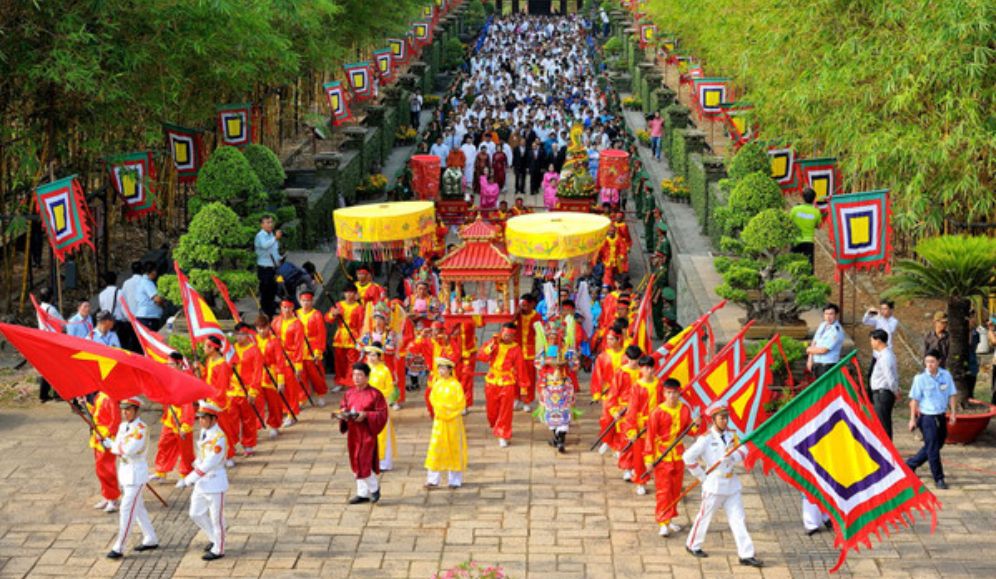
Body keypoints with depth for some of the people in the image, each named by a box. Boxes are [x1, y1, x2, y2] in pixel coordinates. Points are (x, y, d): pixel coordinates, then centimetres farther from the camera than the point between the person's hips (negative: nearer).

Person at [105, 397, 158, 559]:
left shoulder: (141, 428, -19)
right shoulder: (122, 426, 8)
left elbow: (129, 450, -26)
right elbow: (118, 445, 8)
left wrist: (113, 446, -12)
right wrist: (108, 442, -12)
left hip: (136, 473, -9)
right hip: (124, 471, 9)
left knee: (127, 510, -8)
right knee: (138, 507, 18)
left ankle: (119, 548, -5)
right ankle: (151, 539, 30)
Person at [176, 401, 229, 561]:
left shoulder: (219, 438, -23)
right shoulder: (204, 432, 4)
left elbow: (209, 464, -26)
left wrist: (188, 480, -24)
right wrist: (194, 477, 12)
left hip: (215, 483, -8)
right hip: (201, 482, 8)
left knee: (216, 518, 4)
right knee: (196, 514, 14)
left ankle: (218, 550, 19)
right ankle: (214, 539, 32)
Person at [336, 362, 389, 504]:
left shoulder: (375, 394, -9)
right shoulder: (349, 394, 7)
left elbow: (382, 414, -10)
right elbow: (342, 408, 16)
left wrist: (366, 415, -21)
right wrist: (343, 414, -7)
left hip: (367, 433, -6)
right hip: (353, 433, 6)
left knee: (364, 463, -10)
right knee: (357, 465, 10)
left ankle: (374, 488, 13)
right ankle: (363, 493, 20)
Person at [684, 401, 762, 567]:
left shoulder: (731, 435, 5)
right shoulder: (706, 438, -14)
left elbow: (743, 450, -3)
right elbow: (688, 457, -16)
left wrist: (732, 457, -23)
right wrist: (701, 475, -10)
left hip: (731, 483, 5)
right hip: (714, 484, -5)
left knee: (737, 519, 2)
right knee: (705, 516, 9)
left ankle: (746, 555, 2)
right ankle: (692, 545, 30)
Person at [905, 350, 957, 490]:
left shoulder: (946, 375, -1)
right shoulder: (920, 378, -11)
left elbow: (951, 395, 9)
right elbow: (914, 399, -5)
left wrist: (952, 413, 6)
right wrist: (912, 419, -4)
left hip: (941, 417, 5)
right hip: (927, 417, -5)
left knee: (937, 445, 15)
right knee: (933, 448, -4)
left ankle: (910, 464, 33)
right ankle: (938, 479, 6)